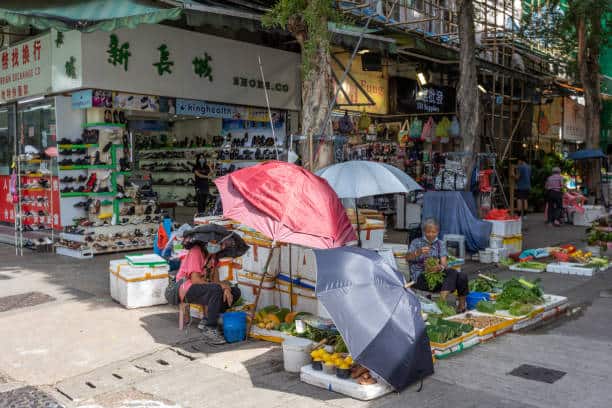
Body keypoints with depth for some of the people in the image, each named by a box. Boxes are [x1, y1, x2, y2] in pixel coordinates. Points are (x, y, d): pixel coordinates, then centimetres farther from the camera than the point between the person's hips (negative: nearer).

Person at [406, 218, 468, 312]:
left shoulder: (440, 244, 16)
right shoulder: (416, 242, 9)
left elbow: (444, 262, 0)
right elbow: (408, 257, -10)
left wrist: (441, 267, -25)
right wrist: (418, 252, -31)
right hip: (420, 277, -4)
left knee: (461, 276, -25)